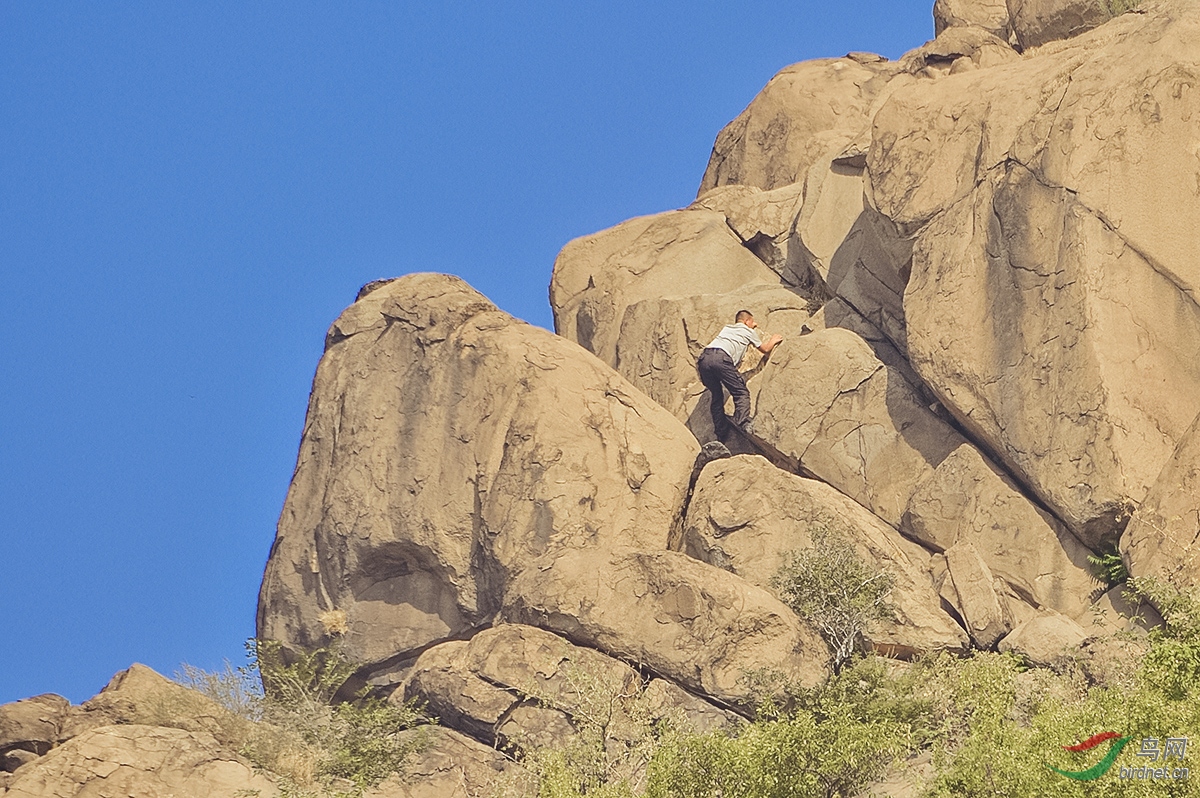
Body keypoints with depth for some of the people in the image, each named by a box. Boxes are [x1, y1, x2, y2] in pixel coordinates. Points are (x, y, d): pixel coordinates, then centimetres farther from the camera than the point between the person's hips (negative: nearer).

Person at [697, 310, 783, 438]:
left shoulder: (726, 328, 37)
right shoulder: (749, 332, 22)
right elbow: (765, 350, 36)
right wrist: (773, 341, 56)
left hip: (704, 358, 6)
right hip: (721, 358, -6)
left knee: (717, 396, 17)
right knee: (741, 393, -1)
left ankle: (721, 433, 14)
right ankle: (742, 425, -21)